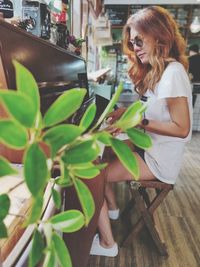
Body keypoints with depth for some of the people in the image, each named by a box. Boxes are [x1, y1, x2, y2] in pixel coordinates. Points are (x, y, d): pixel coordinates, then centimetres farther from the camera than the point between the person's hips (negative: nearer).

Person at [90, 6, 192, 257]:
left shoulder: (173, 72, -18)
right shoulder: (156, 70, 11)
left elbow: (182, 129, -22)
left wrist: (139, 121, -21)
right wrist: (128, 112, -2)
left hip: (161, 158, -10)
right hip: (150, 146, 10)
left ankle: (106, 243, 5)